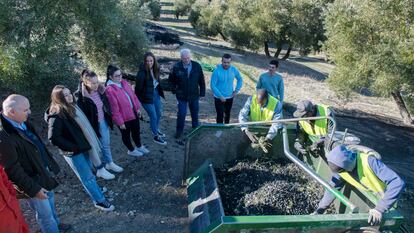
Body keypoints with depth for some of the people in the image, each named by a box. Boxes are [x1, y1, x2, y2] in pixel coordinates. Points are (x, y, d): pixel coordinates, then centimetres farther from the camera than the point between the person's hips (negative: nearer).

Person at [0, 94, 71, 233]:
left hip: (44, 172, 9)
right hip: (33, 181, -9)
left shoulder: (22, 123, -6)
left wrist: (50, 165, 15)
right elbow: (13, 171, -26)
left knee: (50, 200, 30)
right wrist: (33, 189, -21)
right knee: (45, 214, 12)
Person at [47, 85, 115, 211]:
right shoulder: (56, 115, -22)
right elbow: (53, 138, -26)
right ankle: (99, 200, 15)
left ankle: (94, 189, 44)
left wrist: (87, 143, 11)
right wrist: (73, 147, -19)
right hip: (73, 152, -8)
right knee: (87, 177, 2)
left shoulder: (72, 107, 5)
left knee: (88, 171, 24)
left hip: (83, 146, 8)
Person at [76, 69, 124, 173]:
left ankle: (109, 163, 42)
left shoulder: (100, 90, -4)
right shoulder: (81, 96, -23)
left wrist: (109, 118, 13)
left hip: (103, 122, 6)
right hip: (92, 125, -5)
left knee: (106, 144, 22)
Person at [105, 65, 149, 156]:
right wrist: (120, 122, -18)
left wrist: (137, 108, 10)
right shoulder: (110, 90, -25)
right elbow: (114, 108, -22)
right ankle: (131, 150, 41)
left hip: (133, 113, 7)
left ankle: (139, 146, 49)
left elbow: (133, 95, 9)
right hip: (123, 117, -7)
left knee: (136, 131, 25)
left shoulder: (124, 83, -1)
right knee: (126, 134, 18)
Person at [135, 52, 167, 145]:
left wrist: (159, 91, 12)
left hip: (156, 94, 7)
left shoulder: (155, 69, -5)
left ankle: (156, 130, 48)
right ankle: (156, 136, 26)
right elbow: (138, 87, -19)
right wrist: (139, 99, -14)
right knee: (153, 116, 5)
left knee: (159, 114, 22)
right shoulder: (142, 72, -25)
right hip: (147, 97, -7)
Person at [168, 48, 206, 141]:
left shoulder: (197, 66, -10)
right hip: (182, 96, -2)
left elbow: (201, 80, -2)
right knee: (181, 114, 4)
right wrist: (174, 89, -2)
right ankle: (179, 131, 24)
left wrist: (202, 92, -1)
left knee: (195, 113, 18)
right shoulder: (176, 67, -13)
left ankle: (195, 129, 40)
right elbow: (171, 80, 2)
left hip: (194, 95, 2)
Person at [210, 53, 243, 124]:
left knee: (227, 114, 19)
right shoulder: (217, 71, -19)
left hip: (230, 97, 4)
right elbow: (212, 85, -17)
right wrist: (220, 96, -20)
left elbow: (240, 80, 10)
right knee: (220, 115, -6)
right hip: (219, 98, -4)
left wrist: (236, 90, -1)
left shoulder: (234, 70, -7)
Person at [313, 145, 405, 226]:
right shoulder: (340, 167, -22)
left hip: (387, 196, -4)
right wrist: (319, 210, -16)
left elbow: (398, 183, -43)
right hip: (370, 194, 4)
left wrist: (379, 209, -47)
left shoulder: (369, 161, -41)